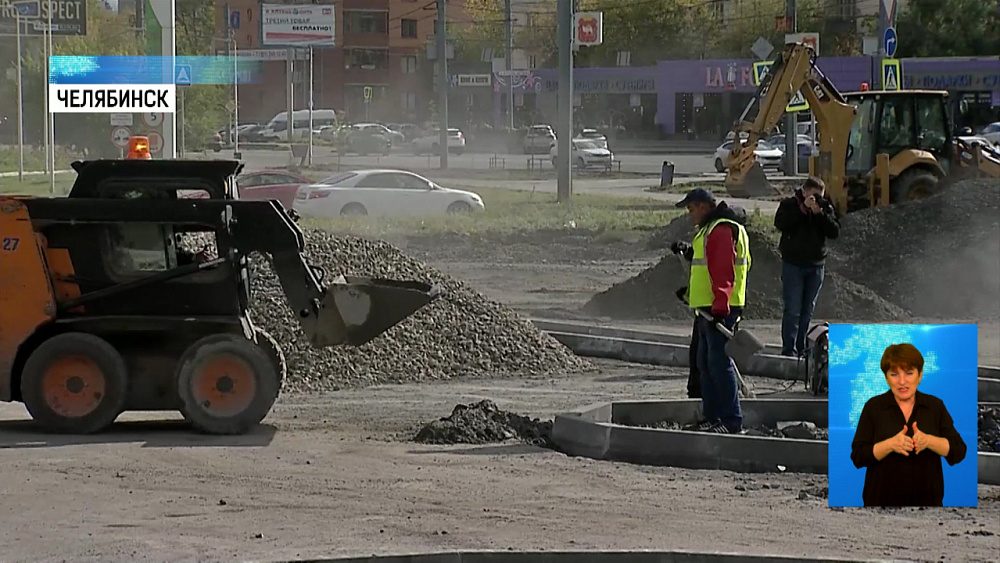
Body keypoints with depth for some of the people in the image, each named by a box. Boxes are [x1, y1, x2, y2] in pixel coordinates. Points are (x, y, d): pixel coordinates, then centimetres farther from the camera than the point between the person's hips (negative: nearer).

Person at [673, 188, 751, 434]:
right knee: (706, 364, 12)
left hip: (719, 309, -11)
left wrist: (720, 306, -25)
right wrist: (690, 290, 32)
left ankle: (732, 421, -11)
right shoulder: (710, 229, 20)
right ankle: (712, 418, 15)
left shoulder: (722, 229, -14)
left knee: (719, 362, -12)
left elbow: (723, 271, -22)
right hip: (708, 308, 11)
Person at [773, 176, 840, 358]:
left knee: (807, 310, 9)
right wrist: (803, 209, -22)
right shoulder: (789, 204, -2)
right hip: (793, 265, -4)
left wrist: (820, 213, -18)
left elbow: (835, 232, -6)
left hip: (816, 266, 4)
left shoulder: (826, 208, 6)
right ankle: (789, 350, -8)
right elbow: (780, 223, -20)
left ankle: (801, 349, 16)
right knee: (793, 309, -8)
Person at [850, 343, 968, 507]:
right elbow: (858, 456, -5)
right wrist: (891, 444, -21)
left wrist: (928, 441, -19)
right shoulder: (874, 407, 1)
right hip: (883, 500, -1)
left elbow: (959, 451, -1)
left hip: (927, 499, 1)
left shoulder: (935, 406, 5)